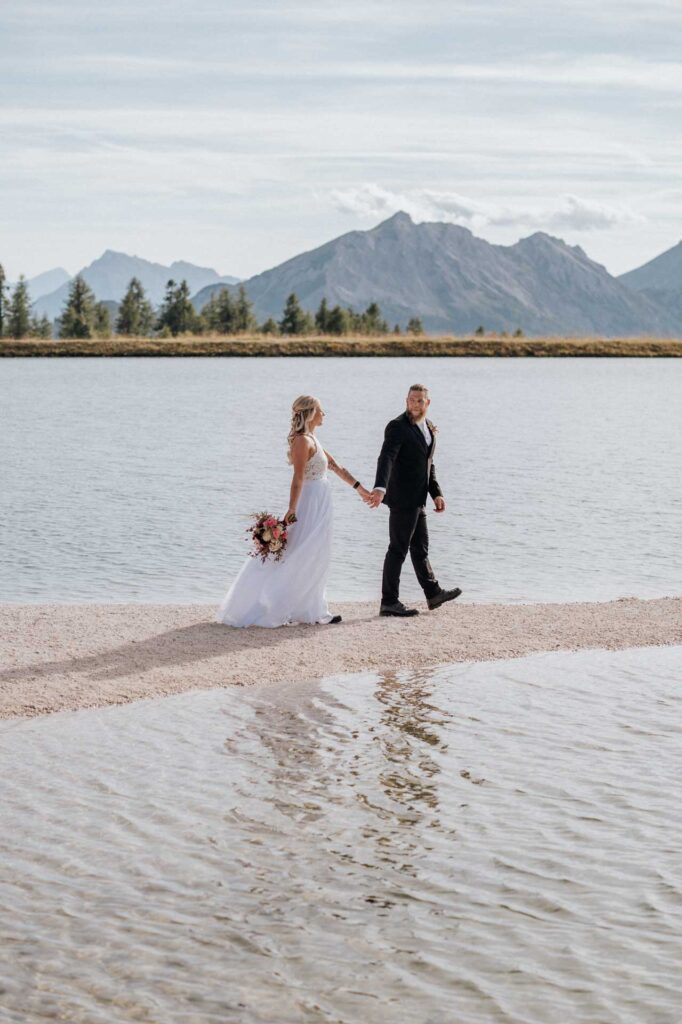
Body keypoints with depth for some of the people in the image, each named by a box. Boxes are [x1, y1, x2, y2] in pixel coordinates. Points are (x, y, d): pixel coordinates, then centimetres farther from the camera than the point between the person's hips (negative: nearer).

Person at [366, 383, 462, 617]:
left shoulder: (428, 427, 13)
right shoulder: (397, 427, -15)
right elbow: (386, 458, -29)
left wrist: (436, 493, 16)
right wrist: (380, 488, -44)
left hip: (417, 500, 9)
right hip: (402, 498, -9)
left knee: (420, 548, 19)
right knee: (398, 549, -4)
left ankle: (433, 594, 31)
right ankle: (389, 602, 1)